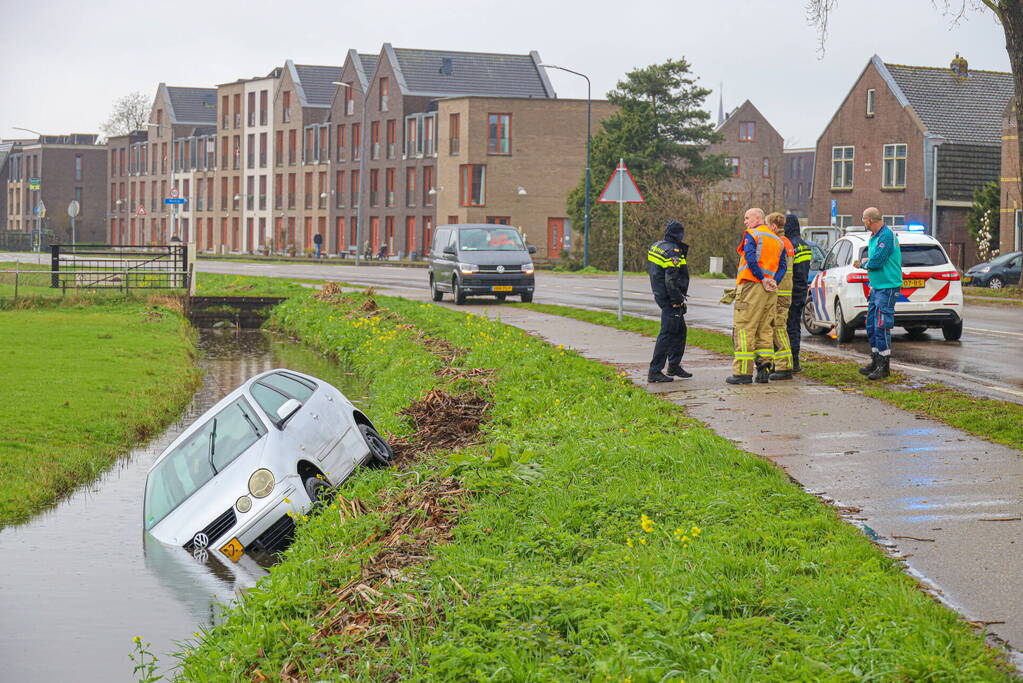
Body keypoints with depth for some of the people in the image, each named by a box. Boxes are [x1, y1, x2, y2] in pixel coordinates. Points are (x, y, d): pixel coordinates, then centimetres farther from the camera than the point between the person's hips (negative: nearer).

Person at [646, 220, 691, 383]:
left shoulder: (655, 247, 11)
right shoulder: (672, 251, -19)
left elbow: (651, 270, 19)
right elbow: (671, 279, -24)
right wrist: (677, 300, -17)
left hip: (660, 294, 10)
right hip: (670, 297, -10)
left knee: (680, 330, 20)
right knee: (668, 333, -7)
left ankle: (674, 366, 28)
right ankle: (654, 371, -6)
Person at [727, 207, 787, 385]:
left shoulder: (751, 235, -3)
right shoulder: (777, 240, 21)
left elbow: (750, 258, -18)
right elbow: (782, 266, 13)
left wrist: (762, 279, -14)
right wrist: (773, 281, 0)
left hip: (751, 286, -7)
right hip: (770, 291, 7)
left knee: (743, 329, -6)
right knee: (764, 330, 13)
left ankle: (743, 372, -10)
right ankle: (764, 370, 10)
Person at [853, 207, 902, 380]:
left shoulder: (886, 236, -16)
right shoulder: (874, 237, 16)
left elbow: (877, 262, -21)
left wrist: (863, 264, -3)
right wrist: (864, 263, 2)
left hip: (887, 287, -10)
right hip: (876, 286, 10)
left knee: (881, 327, -10)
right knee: (871, 326, 14)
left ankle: (884, 365, -6)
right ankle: (876, 361, 23)